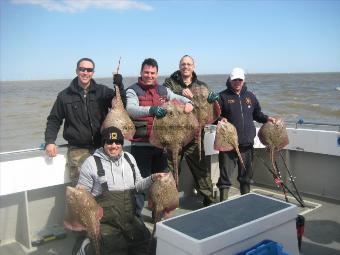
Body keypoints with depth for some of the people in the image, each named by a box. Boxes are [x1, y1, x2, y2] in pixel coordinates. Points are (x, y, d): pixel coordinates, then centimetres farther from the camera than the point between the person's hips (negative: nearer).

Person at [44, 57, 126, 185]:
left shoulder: (102, 91, 7)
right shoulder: (65, 95, 7)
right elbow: (54, 120, 12)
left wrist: (119, 86, -15)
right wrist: (50, 141, 0)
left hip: (102, 147, 1)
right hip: (77, 150, -1)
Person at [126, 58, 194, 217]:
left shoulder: (163, 90, 11)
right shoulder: (133, 91, -5)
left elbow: (178, 98, 15)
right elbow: (131, 109, -23)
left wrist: (188, 102, -10)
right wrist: (150, 110, -41)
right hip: (141, 145, -5)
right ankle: (136, 215, 14)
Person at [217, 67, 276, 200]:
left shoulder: (250, 96, 14)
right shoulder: (223, 96, 0)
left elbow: (257, 114, 23)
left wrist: (267, 118, 6)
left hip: (247, 143, 5)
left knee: (246, 174, 16)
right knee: (225, 174, -2)